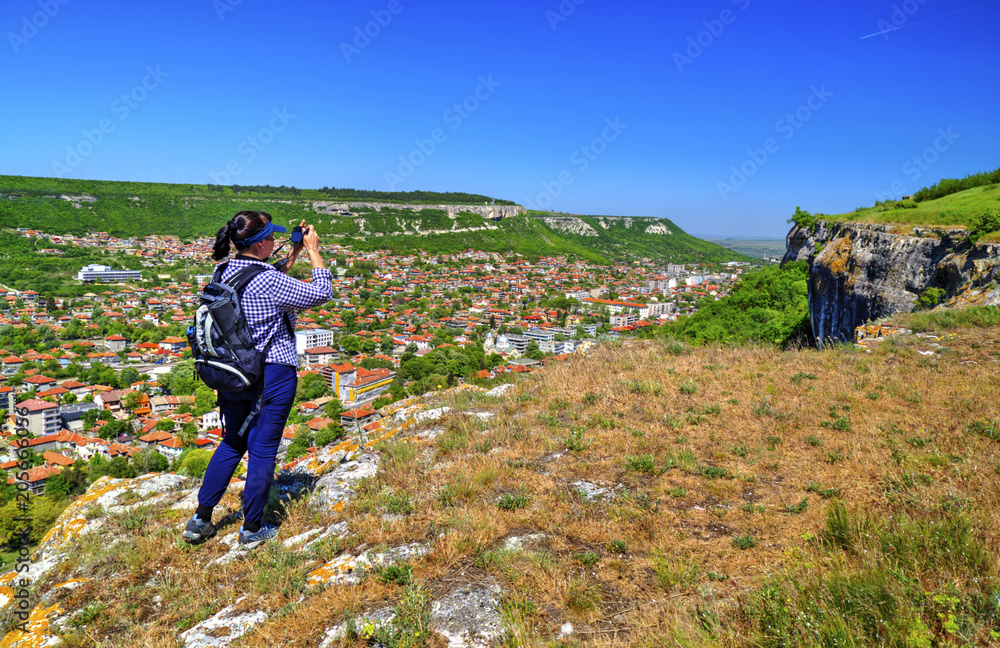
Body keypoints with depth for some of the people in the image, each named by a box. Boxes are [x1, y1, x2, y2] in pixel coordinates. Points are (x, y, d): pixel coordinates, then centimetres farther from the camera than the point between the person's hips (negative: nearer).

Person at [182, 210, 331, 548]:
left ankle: (200, 520, 29)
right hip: (272, 373, -7)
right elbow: (321, 293, -11)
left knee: (231, 444, 22)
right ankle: (252, 529, 21)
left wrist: (295, 251, 16)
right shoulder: (268, 280, -21)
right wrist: (312, 250, -2)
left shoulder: (226, 271, 2)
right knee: (263, 450, 7)